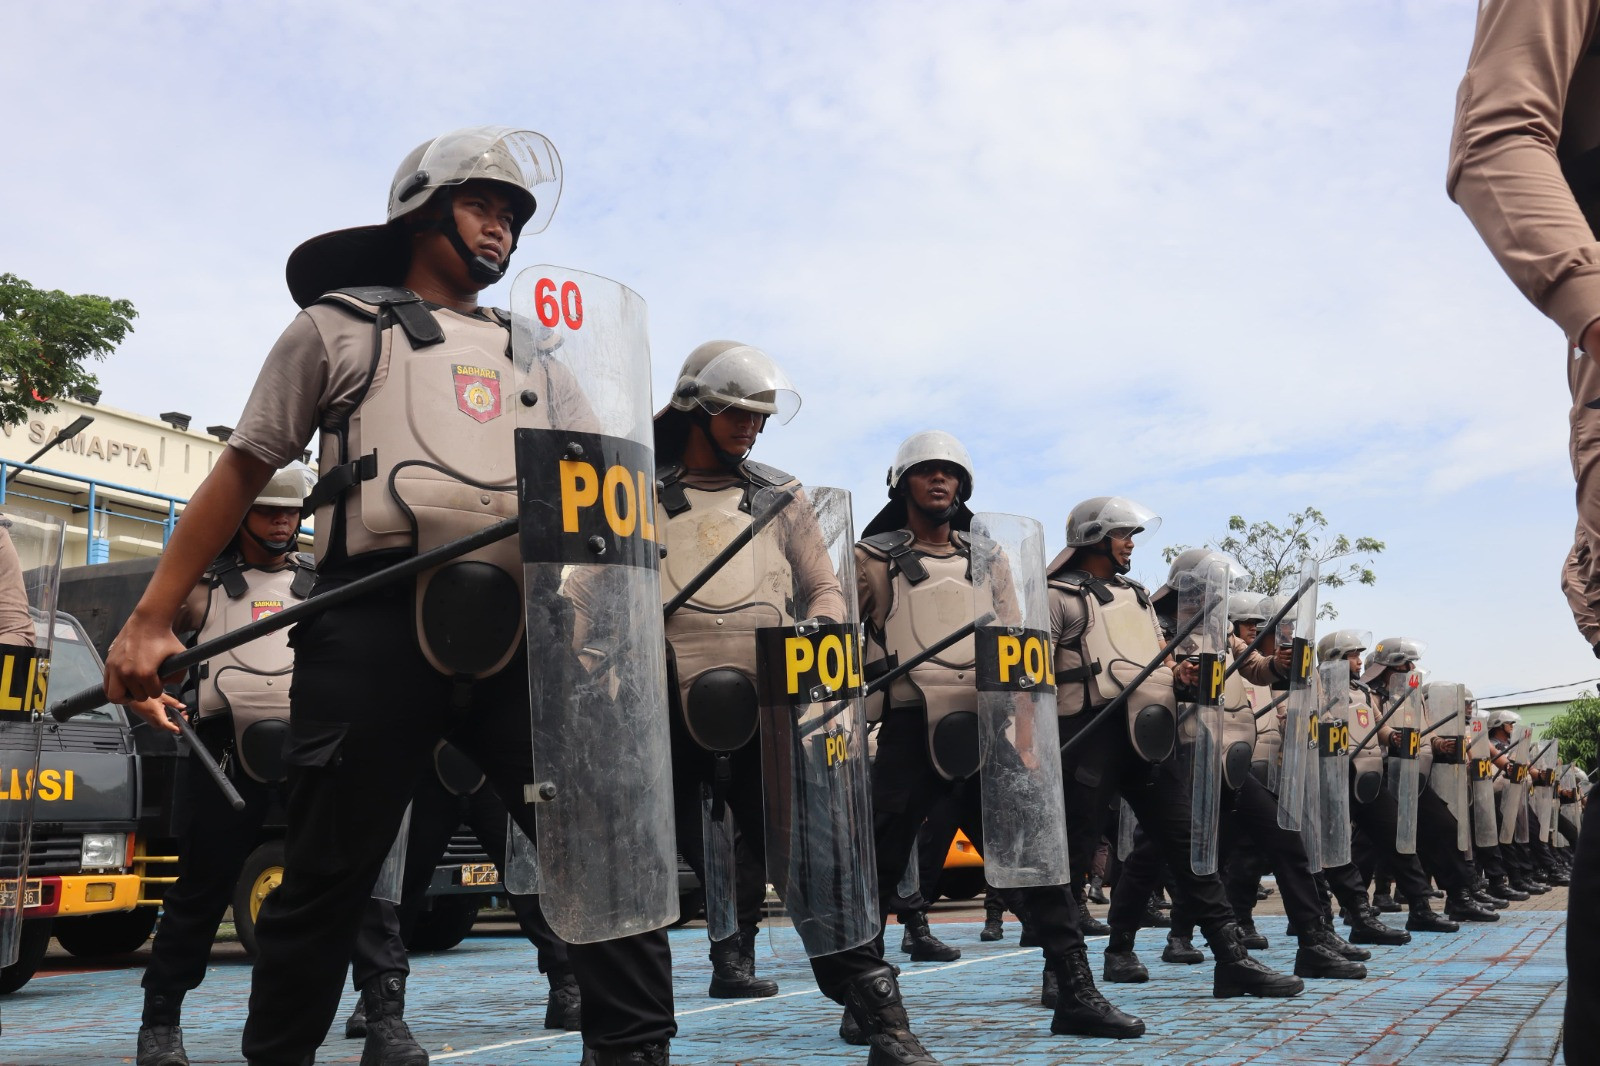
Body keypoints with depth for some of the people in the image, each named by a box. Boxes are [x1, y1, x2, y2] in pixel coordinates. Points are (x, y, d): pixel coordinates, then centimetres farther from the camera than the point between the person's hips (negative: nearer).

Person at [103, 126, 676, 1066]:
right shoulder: (340, 326, 15)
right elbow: (243, 471, 11)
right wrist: (153, 619, 3)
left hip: (523, 633, 3)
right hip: (378, 626, -3)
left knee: (610, 835, -7)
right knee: (330, 873, 3)